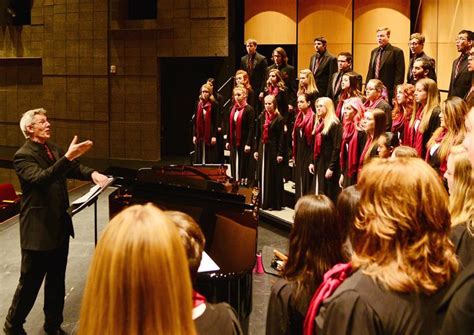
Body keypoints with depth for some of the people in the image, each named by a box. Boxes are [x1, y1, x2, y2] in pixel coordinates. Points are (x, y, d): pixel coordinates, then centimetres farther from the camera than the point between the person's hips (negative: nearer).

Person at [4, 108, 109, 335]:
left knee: (56, 280, 17)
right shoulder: (23, 156, -15)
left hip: (60, 225, 7)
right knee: (30, 281, 4)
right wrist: (68, 156, -41)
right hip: (38, 229, -7)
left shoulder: (53, 148, 9)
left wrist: (92, 174, -16)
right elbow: (40, 178, -32)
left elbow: (73, 168, 6)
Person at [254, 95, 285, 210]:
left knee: (274, 177, -1)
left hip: (273, 150, -6)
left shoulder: (279, 119, -7)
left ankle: (275, 204, 6)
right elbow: (258, 135, 13)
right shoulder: (261, 117, 10)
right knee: (262, 177, 9)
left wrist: (280, 153, -13)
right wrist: (256, 150, 9)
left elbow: (281, 137, -10)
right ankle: (264, 202, 18)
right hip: (262, 149, 6)